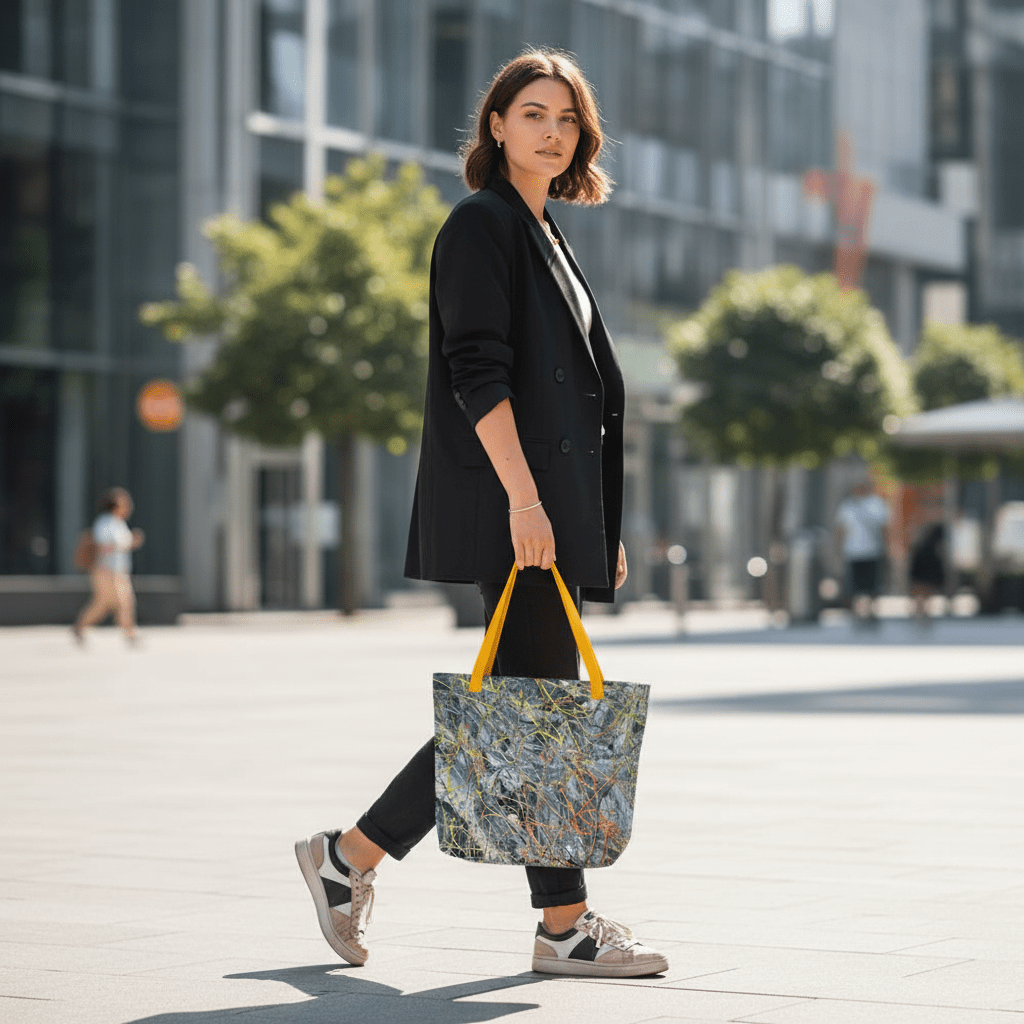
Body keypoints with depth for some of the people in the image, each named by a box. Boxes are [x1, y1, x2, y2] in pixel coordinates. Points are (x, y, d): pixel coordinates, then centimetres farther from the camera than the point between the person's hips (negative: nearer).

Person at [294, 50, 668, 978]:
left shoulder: (546, 238, 22)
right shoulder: (481, 224, -5)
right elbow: (478, 371, -15)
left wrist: (603, 525, 21)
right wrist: (522, 495, -23)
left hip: (556, 502, 9)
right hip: (510, 502, -9)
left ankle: (353, 856, 13)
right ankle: (564, 923, -1)